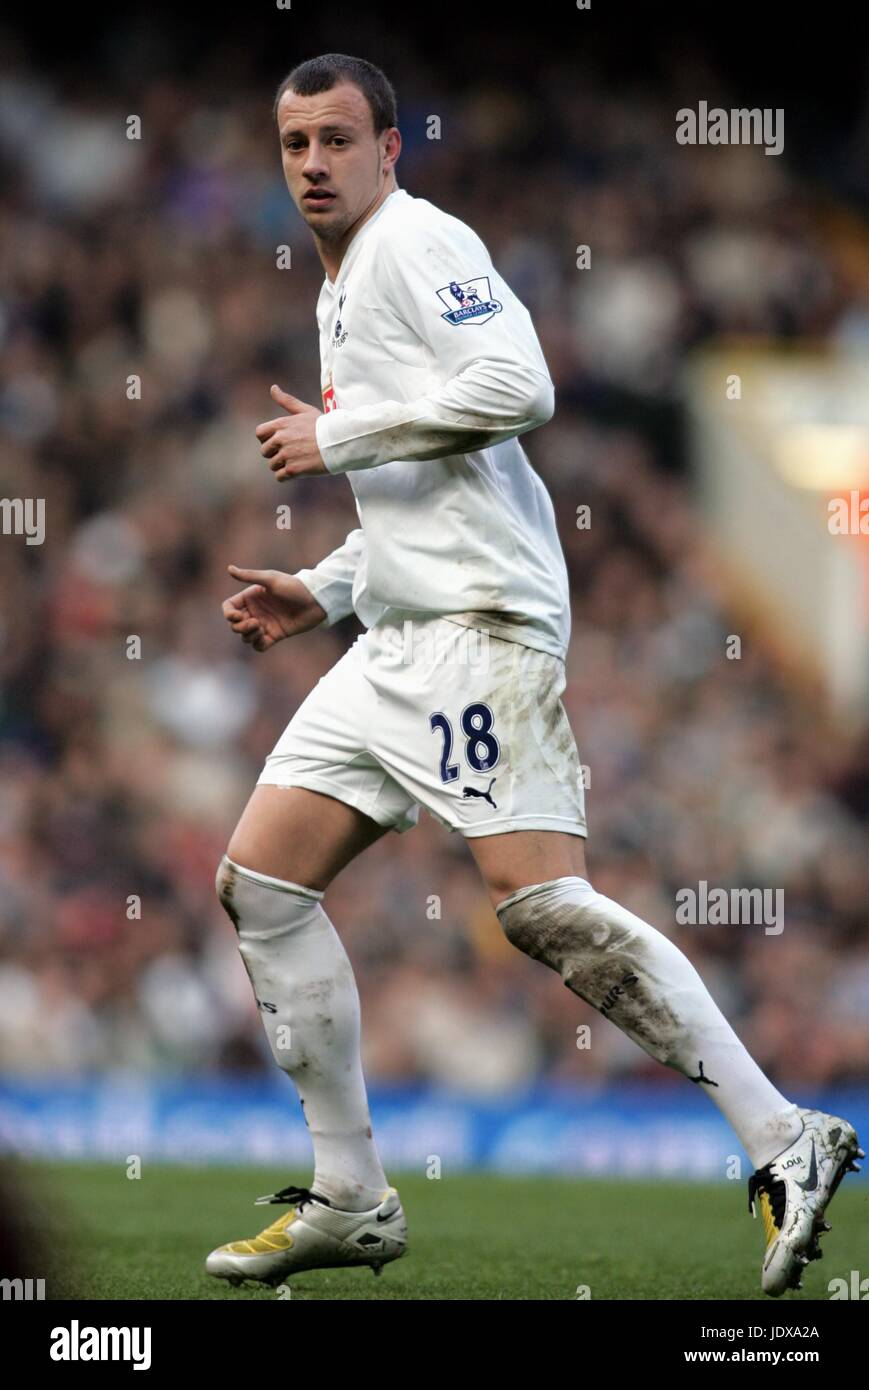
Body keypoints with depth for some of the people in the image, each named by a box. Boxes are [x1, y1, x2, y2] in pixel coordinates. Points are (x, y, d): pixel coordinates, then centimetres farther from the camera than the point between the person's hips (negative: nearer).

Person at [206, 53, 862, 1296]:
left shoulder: (418, 242, -5)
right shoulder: (341, 294, 25)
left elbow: (518, 389, -21)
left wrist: (338, 436, -13)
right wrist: (320, 595, 19)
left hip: (483, 623, -10)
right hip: (397, 639, 10)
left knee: (541, 903, -20)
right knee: (260, 882, 5)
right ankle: (351, 1202, 9)